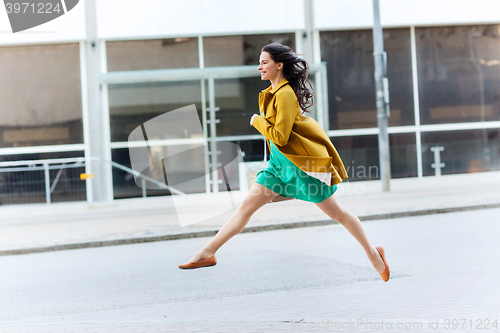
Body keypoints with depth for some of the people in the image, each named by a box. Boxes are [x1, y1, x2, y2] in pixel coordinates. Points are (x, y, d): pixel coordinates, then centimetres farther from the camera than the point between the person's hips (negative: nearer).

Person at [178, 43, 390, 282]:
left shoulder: (285, 94, -19)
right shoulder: (272, 92, 10)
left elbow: (280, 137, -22)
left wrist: (257, 121, -11)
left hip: (303, 163, -9)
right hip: (280, 162, 9)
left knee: (336, 212, 1)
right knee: (247, 205, 2)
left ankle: (373, 254, 16)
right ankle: (207, 253, 1)